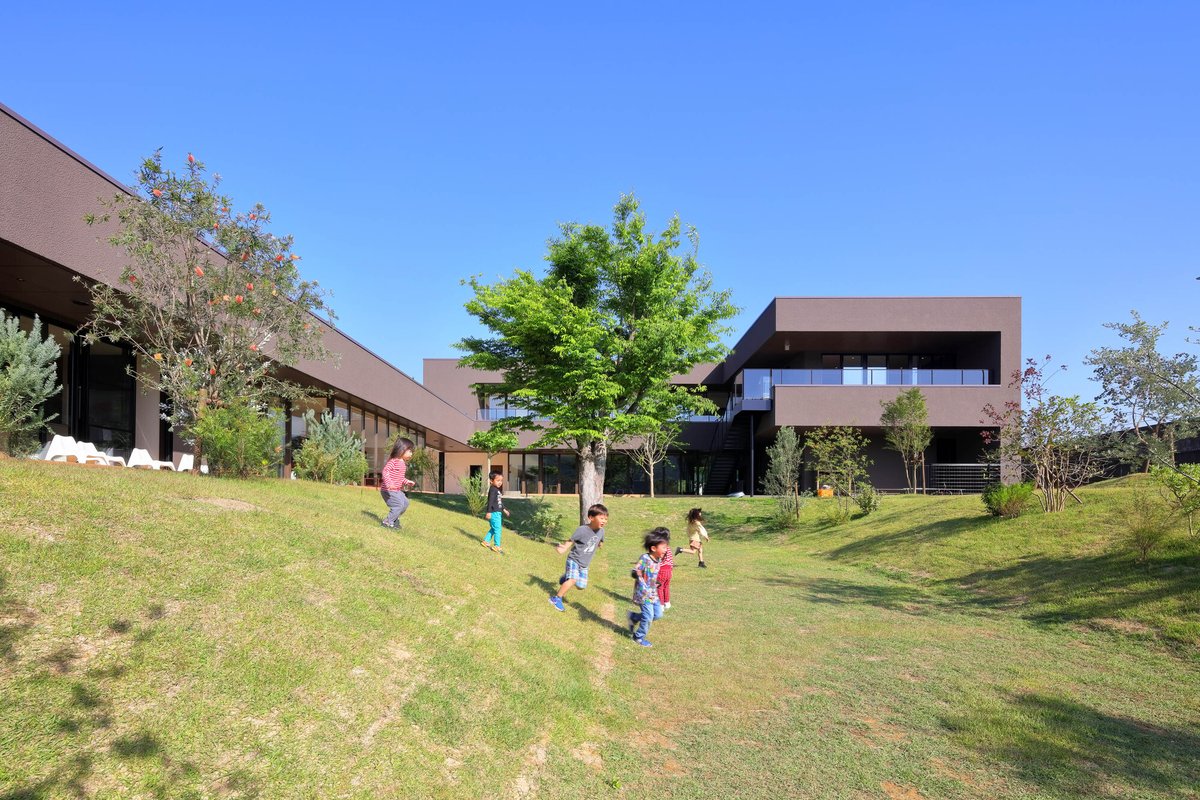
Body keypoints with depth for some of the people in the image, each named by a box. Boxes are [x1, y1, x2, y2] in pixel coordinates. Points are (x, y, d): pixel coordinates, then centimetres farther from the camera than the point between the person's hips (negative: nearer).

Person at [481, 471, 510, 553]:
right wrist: (489, 512, -25)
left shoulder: (497, 490, 15)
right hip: (494, 513, -10)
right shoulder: (493, 490, -16)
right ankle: (496, 546, -3)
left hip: (497, 512, 10)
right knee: (497, 529, -7)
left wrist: (504, 509, 31)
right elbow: (490, 501, -21)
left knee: (493, 528, 20)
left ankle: (485, 541, 29)